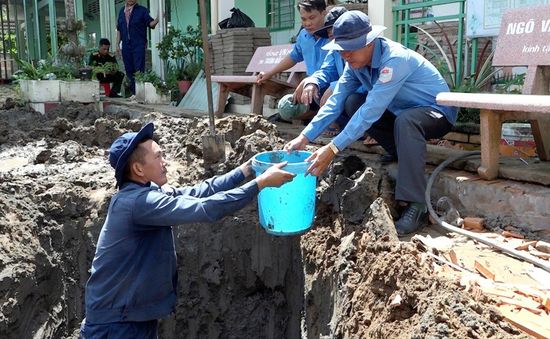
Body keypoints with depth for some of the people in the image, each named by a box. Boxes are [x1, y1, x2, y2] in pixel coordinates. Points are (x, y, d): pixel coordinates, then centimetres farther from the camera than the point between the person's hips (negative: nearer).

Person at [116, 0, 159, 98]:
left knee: (139, 70, -9)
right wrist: (117, 44, 13)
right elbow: (119, 29, 18)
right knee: (129, 70, 9)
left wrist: (156, 20, -29)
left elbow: (150, 23, -8)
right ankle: (133, 93, 17)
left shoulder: (142, 10, 0)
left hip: (139, 45, -5)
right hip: (126, 46, 5)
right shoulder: (122, 11, 15)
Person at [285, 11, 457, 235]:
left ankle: (415, 205, -35)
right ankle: (404, 153, 3)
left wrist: (333, 148, -41)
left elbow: (372, 110, -37)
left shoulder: (394, 59, -31)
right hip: (401, 112, 8)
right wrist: (305, 137, -19)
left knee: (406, 120, -39)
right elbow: (336, 102, -9)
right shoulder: (355, 61, -7)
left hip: (437, 112, -8)